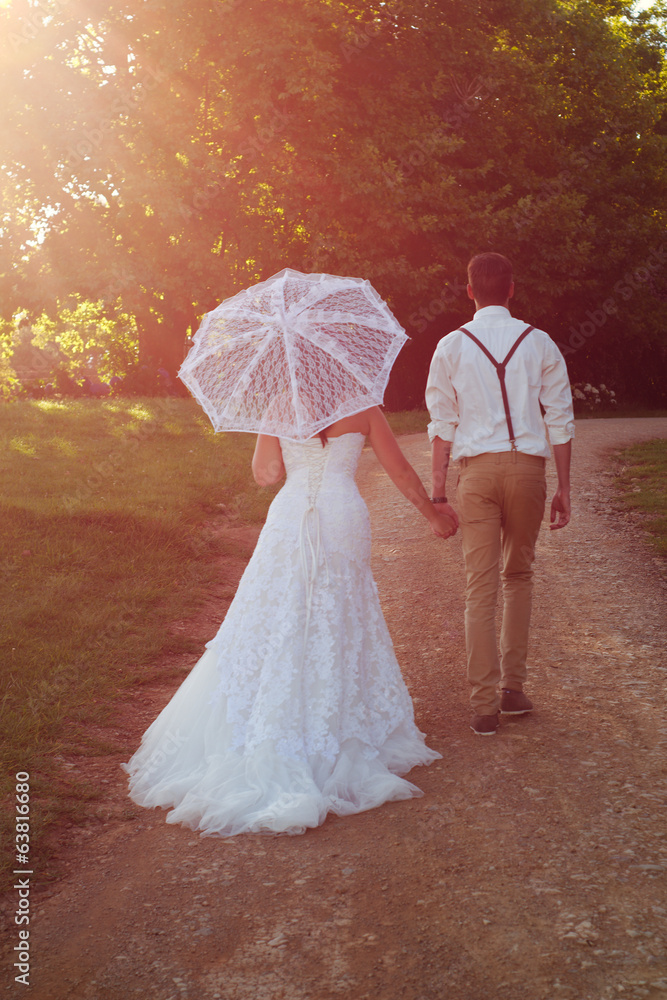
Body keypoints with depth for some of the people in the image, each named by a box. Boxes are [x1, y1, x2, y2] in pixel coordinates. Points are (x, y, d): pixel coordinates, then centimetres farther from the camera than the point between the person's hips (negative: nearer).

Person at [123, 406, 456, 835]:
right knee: (340, 631, 13)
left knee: (274, 631, 5)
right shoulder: (363, 409, 4)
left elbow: (266, 473, 2)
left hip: (291, 522, -1)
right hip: (345, 520, 1)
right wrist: (434, 513, 24)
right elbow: (401, 471, 9)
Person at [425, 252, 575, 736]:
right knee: (519, 575, 19)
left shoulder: (452, 346, 3)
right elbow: (561, 418, 4)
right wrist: (564, 487, 9)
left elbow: (442, 422, 1)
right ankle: (513, 687, 19)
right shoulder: (539, 343, 5)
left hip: (478, 469, -1)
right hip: (529, 465, 1)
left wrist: (438, 491, 4)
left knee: (480, 587, 2)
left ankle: (485, 705, 3)